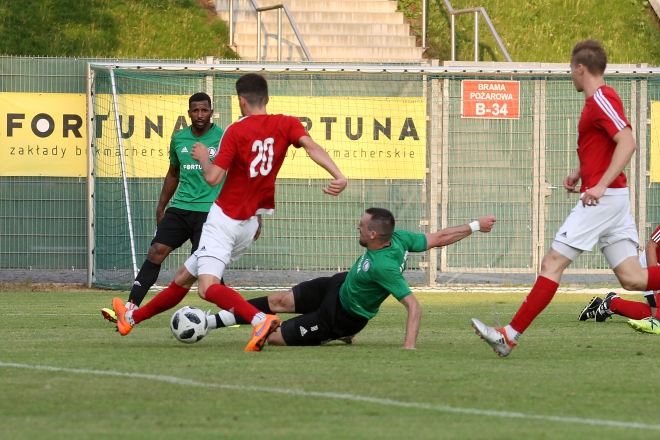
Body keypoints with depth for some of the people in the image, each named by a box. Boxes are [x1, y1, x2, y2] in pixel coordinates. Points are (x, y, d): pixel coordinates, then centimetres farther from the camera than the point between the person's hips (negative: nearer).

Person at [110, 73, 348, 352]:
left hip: (225, 221, -7)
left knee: (207, 287, -22)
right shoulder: (285, 125, -2)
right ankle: (132, 318, 35)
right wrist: (338, 176, -34)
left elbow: (213, 178, -18)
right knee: (184, 277, 20)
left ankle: (260, 320, -45)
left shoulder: (236, 131, -13)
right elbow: (311, 145, -21)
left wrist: (203, 158, 3)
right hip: (249, 224, 7)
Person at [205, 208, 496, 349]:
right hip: (338, 285, 8)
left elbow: (413, 305, -43)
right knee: (278, 302, 4)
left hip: (341, 317, -8)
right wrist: (475, 226, -3)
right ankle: (209, 322, 17)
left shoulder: (383, 266, -41)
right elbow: (439, 238, -12)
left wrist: (409, 345, -51)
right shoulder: (398, 237, -20)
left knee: (274, 337, -6)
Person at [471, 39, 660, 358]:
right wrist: (580, 173, 20)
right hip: (612, 198, 10)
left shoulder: (601, 99, -12)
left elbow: (627, 143, -24)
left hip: (602, 198, -10)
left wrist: (601, 184, -29)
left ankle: (511, 336, -7)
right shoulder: (596, 101, 19)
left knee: (552, 263, -8)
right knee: (632, 278, 5)